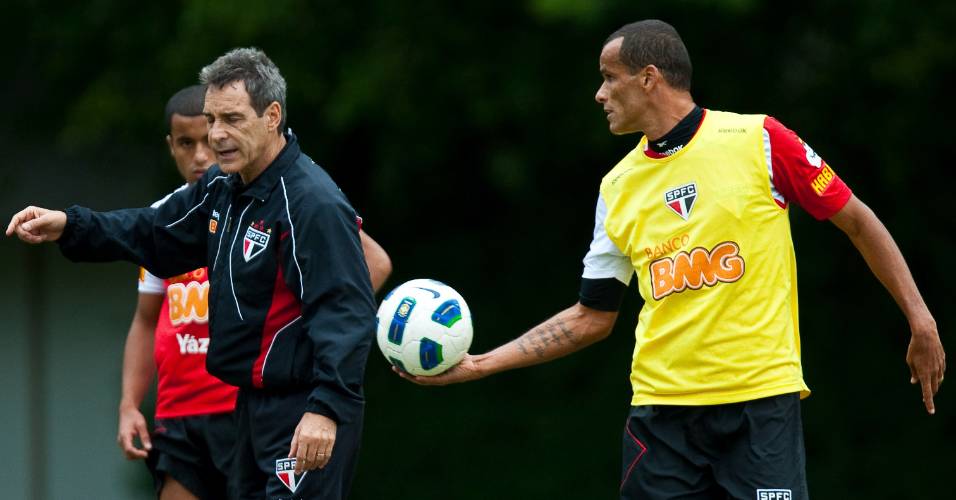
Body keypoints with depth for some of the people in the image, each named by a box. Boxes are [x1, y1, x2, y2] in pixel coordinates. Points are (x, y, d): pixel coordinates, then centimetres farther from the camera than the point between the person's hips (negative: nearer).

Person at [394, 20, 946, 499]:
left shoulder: (756, 139, -3)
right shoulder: (618, 188, 10)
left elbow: (855, 219, 4)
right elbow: (591, 317, 15)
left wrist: (920, 321, 0)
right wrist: (479, 364, 9)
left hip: (762, 396, -4)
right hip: (662, 403, 4)